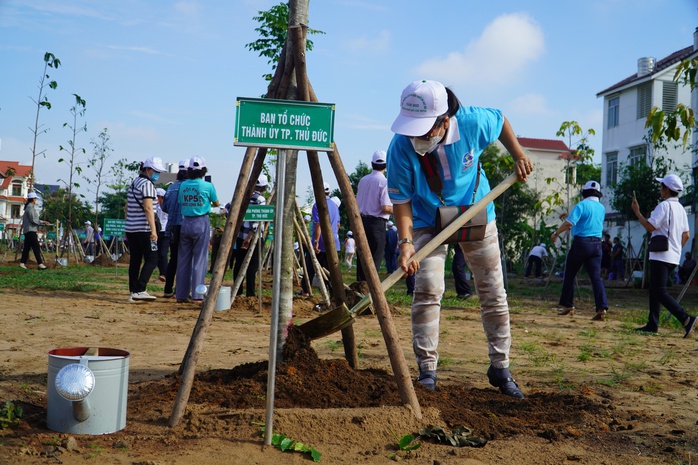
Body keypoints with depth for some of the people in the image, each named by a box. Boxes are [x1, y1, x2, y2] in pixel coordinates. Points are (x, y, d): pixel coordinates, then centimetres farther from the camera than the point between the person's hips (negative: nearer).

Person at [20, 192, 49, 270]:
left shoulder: (31, 207, 19)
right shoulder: (30, 207, -11)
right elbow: (33, 219, -17)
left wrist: (42, 222, 15)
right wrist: (42, 222, -6)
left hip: (28, 230, 10)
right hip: (30, 230, -10)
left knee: (27, 247, 9)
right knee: (36, 247, -12)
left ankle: (22, 263, 8)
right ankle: (40, 264, -15)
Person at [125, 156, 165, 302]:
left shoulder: (133, 183, 18)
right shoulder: (147, 184, -10)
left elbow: (127, 207, 21)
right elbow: (148, 208, -18)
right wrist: (153, 230, -21)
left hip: (131, 228, 9)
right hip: (144, 228, -9)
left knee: (135, 260, 10)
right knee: (151, 259, -6)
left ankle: (133, 292, 10)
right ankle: (139, 290, -15)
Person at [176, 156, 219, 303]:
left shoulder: (183, 185, 3)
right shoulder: (207, 186, -7)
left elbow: (181, 202, 12)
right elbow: (216, 203, 7)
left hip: (185, 222, 4)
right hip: (201, 222, -4)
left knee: (183, 259, 9)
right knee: (200, 259, 0)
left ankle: (181, 295, 13)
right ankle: (197, 295, -3)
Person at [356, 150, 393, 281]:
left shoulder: (363, 180, 10)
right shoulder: (384, 182, -11)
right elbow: (385, 207, -17)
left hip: (361, 221, 7)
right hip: (377, 223, -7)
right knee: (375, 259, -3)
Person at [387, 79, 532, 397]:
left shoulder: (473, 122, -28)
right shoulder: (400, 147, -30)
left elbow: (501, 121, -2)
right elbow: (401, 200, -22)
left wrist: (519, 156, -5)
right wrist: (405, 242, -33)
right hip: (428, 221, -1)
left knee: (493, 292, 5)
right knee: (427, 290, -16)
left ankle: (500, 368, 19)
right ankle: (427, 370, -5)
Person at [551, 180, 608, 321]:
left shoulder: (581, 205, -9)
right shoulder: (601, 208, 12)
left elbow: (569, 222, -20)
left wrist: (556, 233, -7)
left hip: (581, 242, -5)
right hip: (596, 244, 5)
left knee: (570, 274, 10)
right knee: (596, 276, -1)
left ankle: (567, 305, 16)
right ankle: (602, 308, -15)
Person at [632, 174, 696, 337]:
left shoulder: (664, 205, -12)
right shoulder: (681, 208, 16)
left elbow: (649, 227, -17)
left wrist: (637, 211, -7)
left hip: (661, 256, -9)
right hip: (674, 257, 9)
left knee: (659, 292, -11)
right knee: (655, 290, 15)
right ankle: (652, 325, 15)